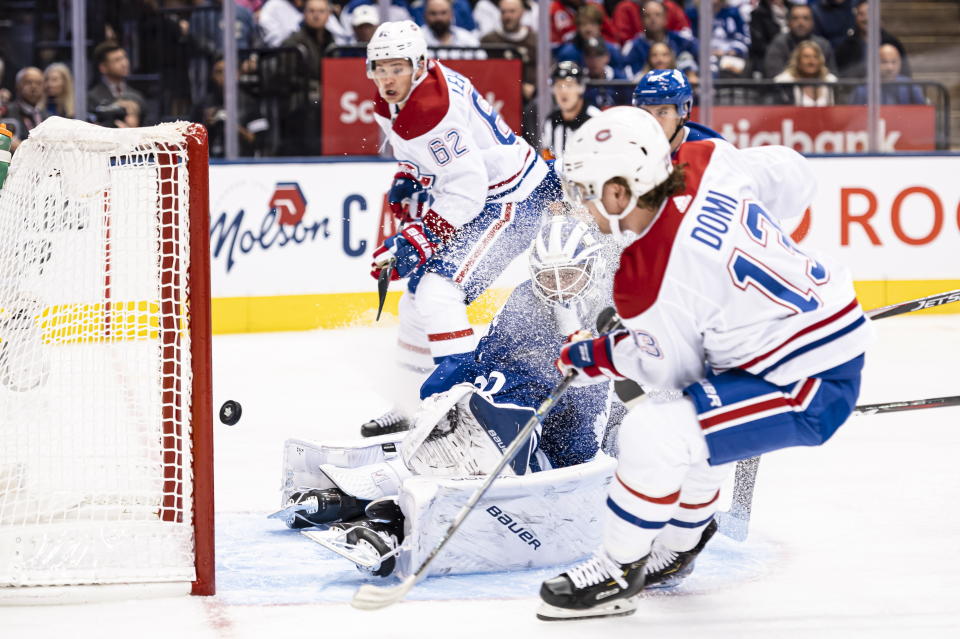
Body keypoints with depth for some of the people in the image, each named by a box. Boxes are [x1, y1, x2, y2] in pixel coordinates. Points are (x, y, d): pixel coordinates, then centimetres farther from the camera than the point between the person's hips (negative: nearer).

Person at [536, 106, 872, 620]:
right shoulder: (712, 162, -7)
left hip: (810, 389, -10)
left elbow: (671, 369, -7)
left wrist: (594, 358, 10)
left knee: (652, 432, -16)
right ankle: (681, 542, 49)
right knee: (696, 409, 30)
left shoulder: (649, 285, -23)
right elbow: (792, 179, 9)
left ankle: (616, 573, 2)